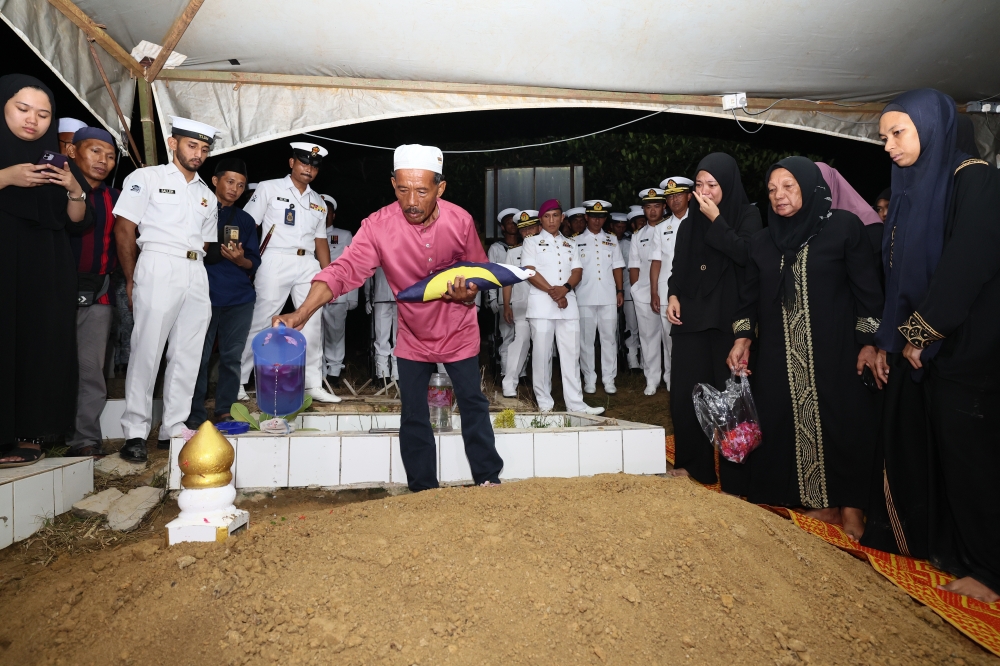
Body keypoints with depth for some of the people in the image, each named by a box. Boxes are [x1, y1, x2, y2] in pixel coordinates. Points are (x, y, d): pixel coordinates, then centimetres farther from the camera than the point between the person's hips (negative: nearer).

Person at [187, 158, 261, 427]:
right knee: (199, 357, -1)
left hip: (240, 298, 3)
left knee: (232, 357, 5)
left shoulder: (246, 221, 16)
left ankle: (224, 411, 14)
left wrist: (240, 260, -9)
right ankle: (195, 414, 9)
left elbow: (254, 262, 11)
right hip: (204, 295, -3)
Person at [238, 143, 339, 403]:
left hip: (308, 264, 5)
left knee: (313, 324, 2)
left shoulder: (318, 203, 19)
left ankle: (313, 385, 9)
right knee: (260, 322, -3)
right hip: (275, 262, -4)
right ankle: (238, 382, 8)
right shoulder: (269, 189, 6)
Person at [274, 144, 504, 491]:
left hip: (458, 332, 0)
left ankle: (489, 480, 29)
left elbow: (479, 270, -2)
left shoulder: (460, 220, -18)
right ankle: (423, 490, 25)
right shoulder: (378, 225, -23)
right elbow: (343, 270, -31)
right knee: (413, 417, 8)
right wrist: (301, 313, -45)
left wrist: (468, 293, -24)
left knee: (473, 404, 11)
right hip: (413, 336, 0)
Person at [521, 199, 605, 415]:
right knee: (542, 354, -2)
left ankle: (575, 403, 3)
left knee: (571, 354, 1)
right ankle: (544, 403, 6)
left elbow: (577, 272, 9)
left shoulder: (570, 245, 20)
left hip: (568, 304, 3)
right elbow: (530, 272, -5)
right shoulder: (532, 242, 8)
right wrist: (553, 293, -12)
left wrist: (564, 288, -12)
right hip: (541, 304, -3)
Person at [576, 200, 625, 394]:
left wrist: (620, 291, 4)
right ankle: (589, 380, 12)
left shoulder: (612, 240, 13)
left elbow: (617, 267, 11)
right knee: (586, 339, 3)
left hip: (608, 297, 1)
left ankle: (609, 380, 10)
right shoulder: (577, 241, 8)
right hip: (585, 297, -1)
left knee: (609, 338, 2)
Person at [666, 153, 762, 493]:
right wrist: (673, 295, 0)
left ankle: (734, 476, 6)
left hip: (729, 317, -4)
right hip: (691, 315, 5)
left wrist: (716, 220, -14)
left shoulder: (747, 215, 1)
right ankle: (694, 463, 19)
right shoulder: (691, 220, 14)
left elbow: (746, 254, -15)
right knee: (686, 390, 4)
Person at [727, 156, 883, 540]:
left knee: (842, 424, 0)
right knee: (788, 425, 4)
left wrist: (869, 342, -7)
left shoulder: (844, 227, -2)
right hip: (779, 355, 4)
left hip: (835, 350, -3)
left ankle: (850, 506, 16)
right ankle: (824, 503, 19)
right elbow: (749, 296, 13)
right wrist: (743, 338, 2)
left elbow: (867, 289, -3)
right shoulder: (762, 242, 10)